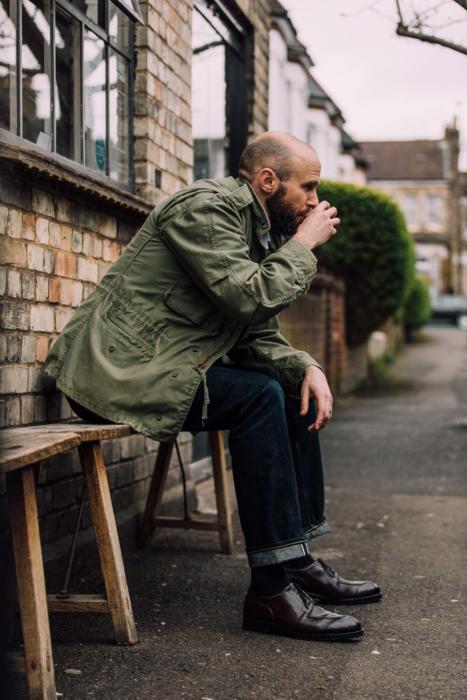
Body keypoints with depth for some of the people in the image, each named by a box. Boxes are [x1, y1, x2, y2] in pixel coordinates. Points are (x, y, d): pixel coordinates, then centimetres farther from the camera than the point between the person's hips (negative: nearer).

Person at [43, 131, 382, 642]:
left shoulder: (258, 231, 15)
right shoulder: (206, 207, -14)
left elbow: (258, 336, 14)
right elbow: (250, 297, -26)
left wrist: (306, 367, -5)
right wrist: (304, 244, -11)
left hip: (166, 368, 10)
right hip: (117, 369, -10)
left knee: (297, 391, 6)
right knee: (258, 397, -24)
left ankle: (297, 561, 9)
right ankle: (270, 591, -22)